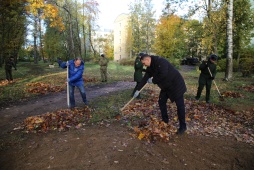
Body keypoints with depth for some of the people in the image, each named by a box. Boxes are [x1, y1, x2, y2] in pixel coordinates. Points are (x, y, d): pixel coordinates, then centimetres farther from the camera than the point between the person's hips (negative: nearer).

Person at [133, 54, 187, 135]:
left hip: (176, 84, -9)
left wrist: (153, 81, -19)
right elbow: (145, 78, 8)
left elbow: (163, 74, -34)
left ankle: (183, 126, 6)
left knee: (180, 105, -3)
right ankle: (165, 121, 25)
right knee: (161, 102, 10)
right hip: (166, 86, 9)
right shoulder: (150, 67, 3)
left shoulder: (160, 61, -24)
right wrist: (138, 90, 9)